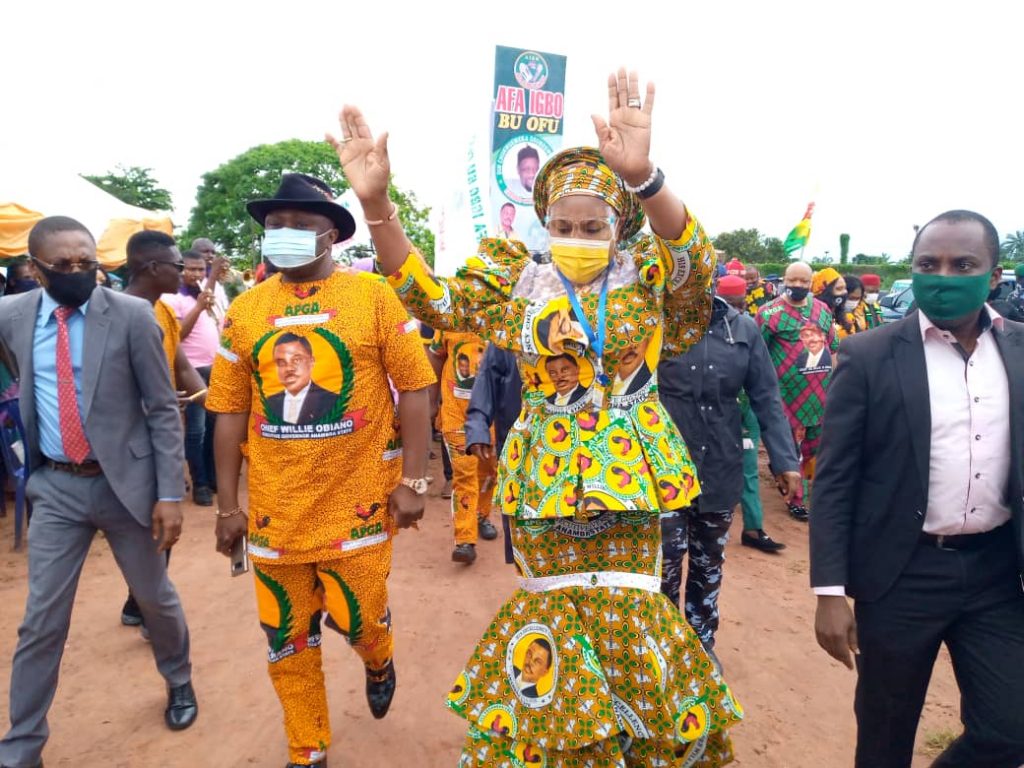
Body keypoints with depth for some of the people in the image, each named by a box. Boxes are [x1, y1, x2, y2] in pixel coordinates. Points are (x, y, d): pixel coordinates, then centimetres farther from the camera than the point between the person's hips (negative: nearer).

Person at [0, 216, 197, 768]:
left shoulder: (132, 315, -11)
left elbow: (163, 410, -9)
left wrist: (170, 494, -11)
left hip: (124, 480, -2)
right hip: (54, 486, 2)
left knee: (154, 596, 14)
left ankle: (179, 681, 42)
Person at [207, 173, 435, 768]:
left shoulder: (373, 295, -5)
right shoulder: (244, 310, 4)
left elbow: (414, 389, -5)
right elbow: (230, 413, 6)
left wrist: (413, 480, -10)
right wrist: (227, 505, 6)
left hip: (357, 501, -3)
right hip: (276, 508, 4)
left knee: (358, 619, 8)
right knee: (288, 638, 14)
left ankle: (379, 662, 46)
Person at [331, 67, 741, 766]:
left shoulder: (649, 277, -1)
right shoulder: (519, 285, 3)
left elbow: (696, 261, -23)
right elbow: (429, 296, -2)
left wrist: (643, 177, -43)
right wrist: (376, 202, -17)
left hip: (628, 476, 0)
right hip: (542, 481, 1)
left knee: (628, 613, 10)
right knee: (553, 610, 12)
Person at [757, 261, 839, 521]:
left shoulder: (822, 309, 9)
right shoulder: (770, 313, -7)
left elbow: (833, 346, 16)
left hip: (820, 391, 5)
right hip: (789, 391, -5)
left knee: (814, 444, 16)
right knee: (792, 446, 5)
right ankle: (796, 498, 19)